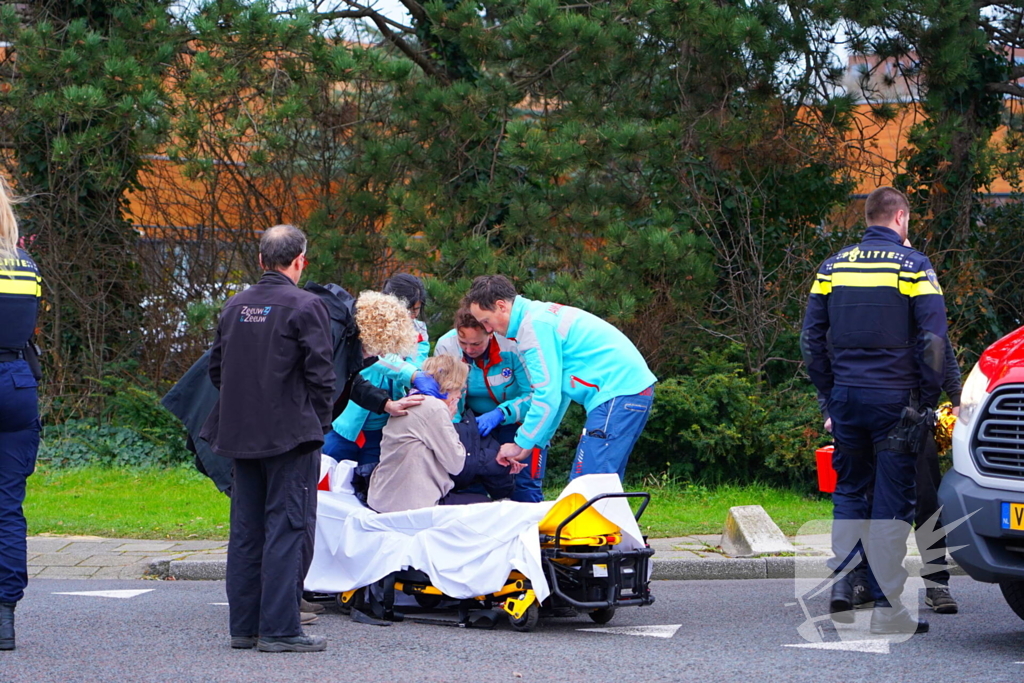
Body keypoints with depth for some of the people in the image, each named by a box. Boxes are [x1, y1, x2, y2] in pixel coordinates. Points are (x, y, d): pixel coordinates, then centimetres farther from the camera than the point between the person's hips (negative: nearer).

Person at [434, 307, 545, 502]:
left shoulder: (511, 344, -28)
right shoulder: (446, 347, -20)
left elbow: (534, 395, -24)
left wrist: (500, 414, -37)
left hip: (519, 419, -3)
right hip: (477, 418, 3)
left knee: (524, 486, -11)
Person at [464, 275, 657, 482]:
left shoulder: (534, 325, -11)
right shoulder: (540, 314, 20)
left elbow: (548, 395, -14)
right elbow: (559, 390, 24)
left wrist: (521, 444, -4)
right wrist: (533, 444, 21)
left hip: (619, 393, -10)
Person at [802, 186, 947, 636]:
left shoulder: (833, 266, 9)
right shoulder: (912, 266, -4)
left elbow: (811, 338, 10)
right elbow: (933, 339, -10)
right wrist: (928, 397, -1)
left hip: (846, 396, 4)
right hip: (895, 397, -4)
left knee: (849, 492, 16)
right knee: (893, 499, -1)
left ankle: (841, 587, 7)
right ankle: (887, 607, -2)